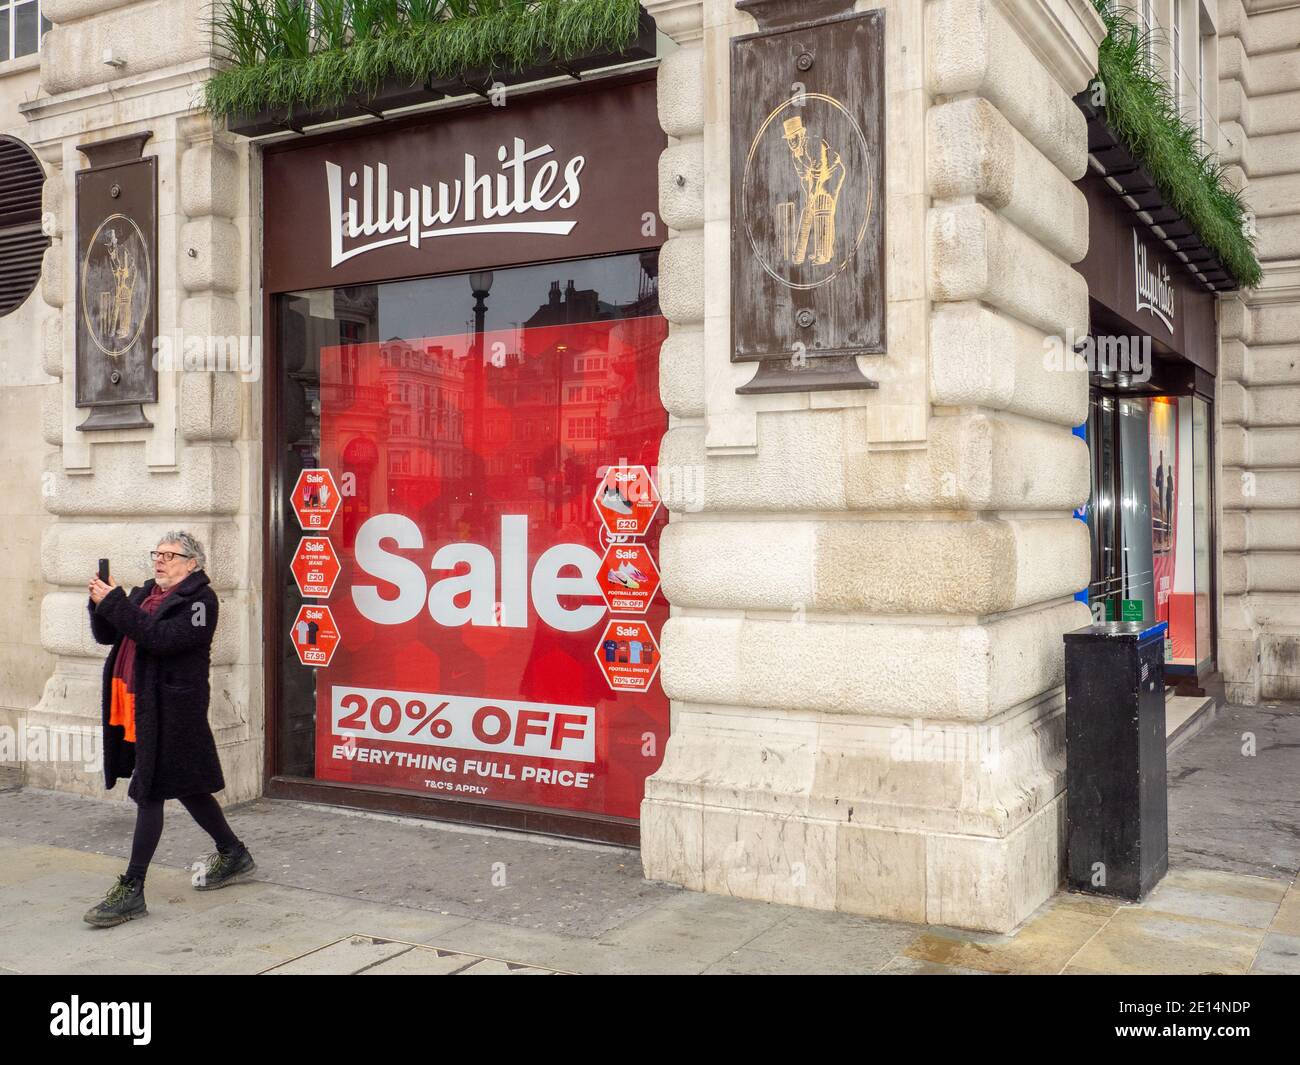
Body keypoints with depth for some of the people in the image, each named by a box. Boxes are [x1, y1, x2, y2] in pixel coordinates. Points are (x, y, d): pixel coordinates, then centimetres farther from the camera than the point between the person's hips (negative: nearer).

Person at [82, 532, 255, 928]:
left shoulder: (199, 599, -10)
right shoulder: (145, 593, 15)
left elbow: (162, 639, -24)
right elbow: (106, 635, 14)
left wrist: (114, 602, -21)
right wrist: (101, 604, -5)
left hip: (170, 708, -8)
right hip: (137, 705, 8)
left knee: (150, 792, -5)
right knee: (184, 785, 17)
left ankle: (131, 890, 1)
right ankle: (233, 855, 32)